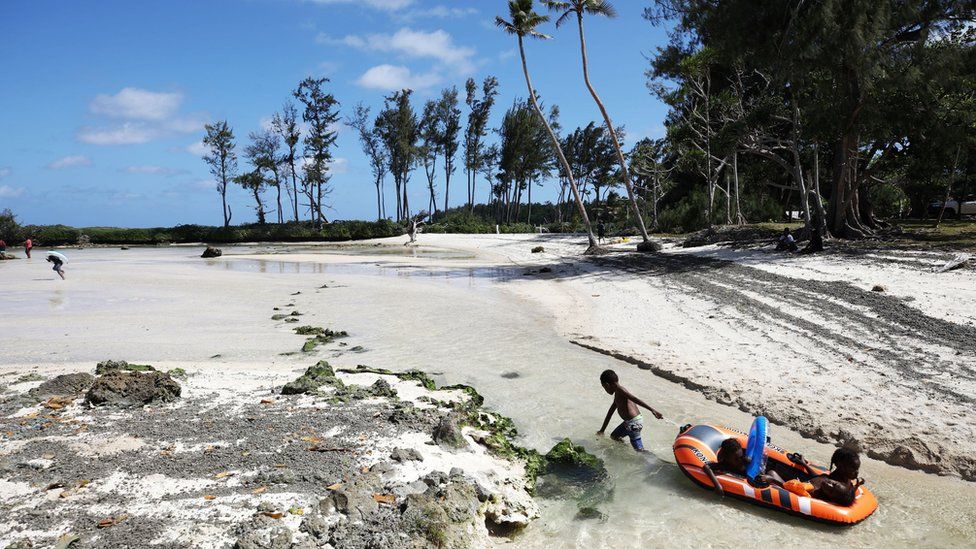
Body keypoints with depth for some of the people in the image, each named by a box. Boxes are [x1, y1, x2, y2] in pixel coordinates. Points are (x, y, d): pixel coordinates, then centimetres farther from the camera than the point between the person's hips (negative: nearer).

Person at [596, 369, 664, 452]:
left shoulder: (619, 389, -11)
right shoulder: (617, 394, 19)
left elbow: (635, 400, -24)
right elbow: (610, 412, 25)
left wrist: (652, 410, -34)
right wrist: (602, 430, 29)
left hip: (634, 422, -10)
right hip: (628, 422, 10)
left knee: (639, 450, -9)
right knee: (614, 436, 25)